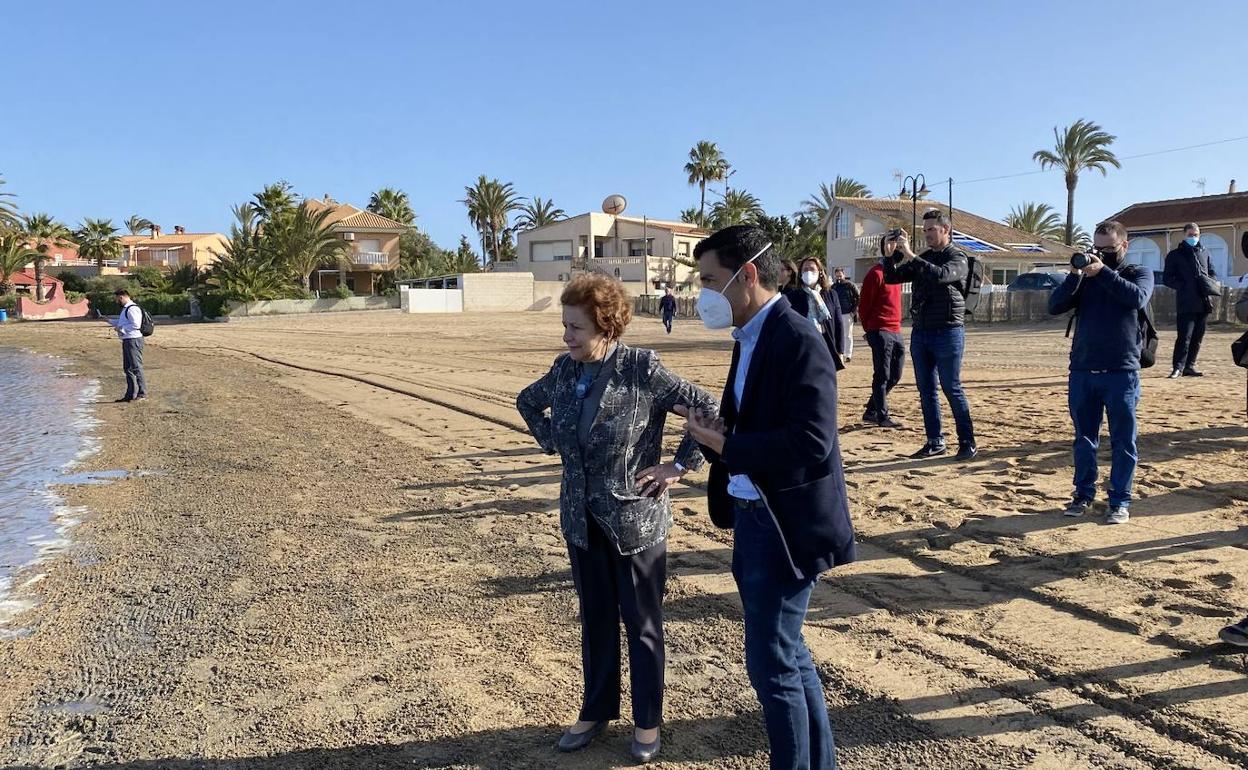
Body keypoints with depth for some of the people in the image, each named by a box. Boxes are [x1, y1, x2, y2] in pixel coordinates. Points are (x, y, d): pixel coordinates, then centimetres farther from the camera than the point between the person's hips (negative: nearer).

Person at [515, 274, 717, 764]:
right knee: (595, 620, 18)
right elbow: (527, 401, 19)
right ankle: (596, 712, 35)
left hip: (635, 518, -5)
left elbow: (709, 410, -16)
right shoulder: (564, 369, -1)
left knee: (641, 623, 10)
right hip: (581, 519, 5)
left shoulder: (642, 369, -18)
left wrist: (679, 467, -14)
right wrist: (552, 442, 8)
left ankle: (647, 722, 27)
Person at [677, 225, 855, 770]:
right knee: (787, 655, 21)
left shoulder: (798, 341, -19)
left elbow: (811, 443, -27)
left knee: (771, 664, 1)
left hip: (784, 526, -10)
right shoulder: (750, 338, 10)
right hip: (754, 518, 10)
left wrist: (724, 447, -20)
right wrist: (714, 429, -5)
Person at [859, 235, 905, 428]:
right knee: (882, 375, -3)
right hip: (880, 331, -8)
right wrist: (870, 329, 0)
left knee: (895, 375, 11)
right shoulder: (876, 272, -9)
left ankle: (871, 411, 21)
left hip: (896, 331, 8)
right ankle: (882, 416, 4)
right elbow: (863, 305, -8)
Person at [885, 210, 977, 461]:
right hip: (920, 332, 6)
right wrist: (894, 253, -6)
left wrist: (910, 256, -26)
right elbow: (890, 277, 9)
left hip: (947, 332, -6)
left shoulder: (957, 258, -4)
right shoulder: (922, 259, 13)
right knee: (926, 390, 7)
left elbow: (940, 275, -25)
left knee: (952, 388, -5)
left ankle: (967, 443, 4)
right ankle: (935, 442, 15)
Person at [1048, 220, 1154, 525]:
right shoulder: (1085, 276, 11)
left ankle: (1120, 502, 10)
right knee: (1084, 439, 9)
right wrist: (1074, 276, -13)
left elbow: (1137, 298, -16)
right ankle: (1083, 495, 20)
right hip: (1082, 371, 2)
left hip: (1121, 373, -2)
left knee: (1123, 441, 3)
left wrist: (1103, 272, -20)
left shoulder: (1139, 273, 7)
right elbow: (1054, 306, -1)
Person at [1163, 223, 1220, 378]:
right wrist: (1185, 287, -15)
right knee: (1184, 336, -11)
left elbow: (1213, 273, 22)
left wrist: (1211, 284, 0)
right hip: (1186, 303, -5)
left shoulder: (1204, 253, 18)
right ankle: (1178, 367, -7)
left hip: (1204, 302, 5)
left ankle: (1189, 365, 15)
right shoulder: (1175, 254, 3)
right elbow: (1168, 278, -2)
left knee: (1197, 337, 7)